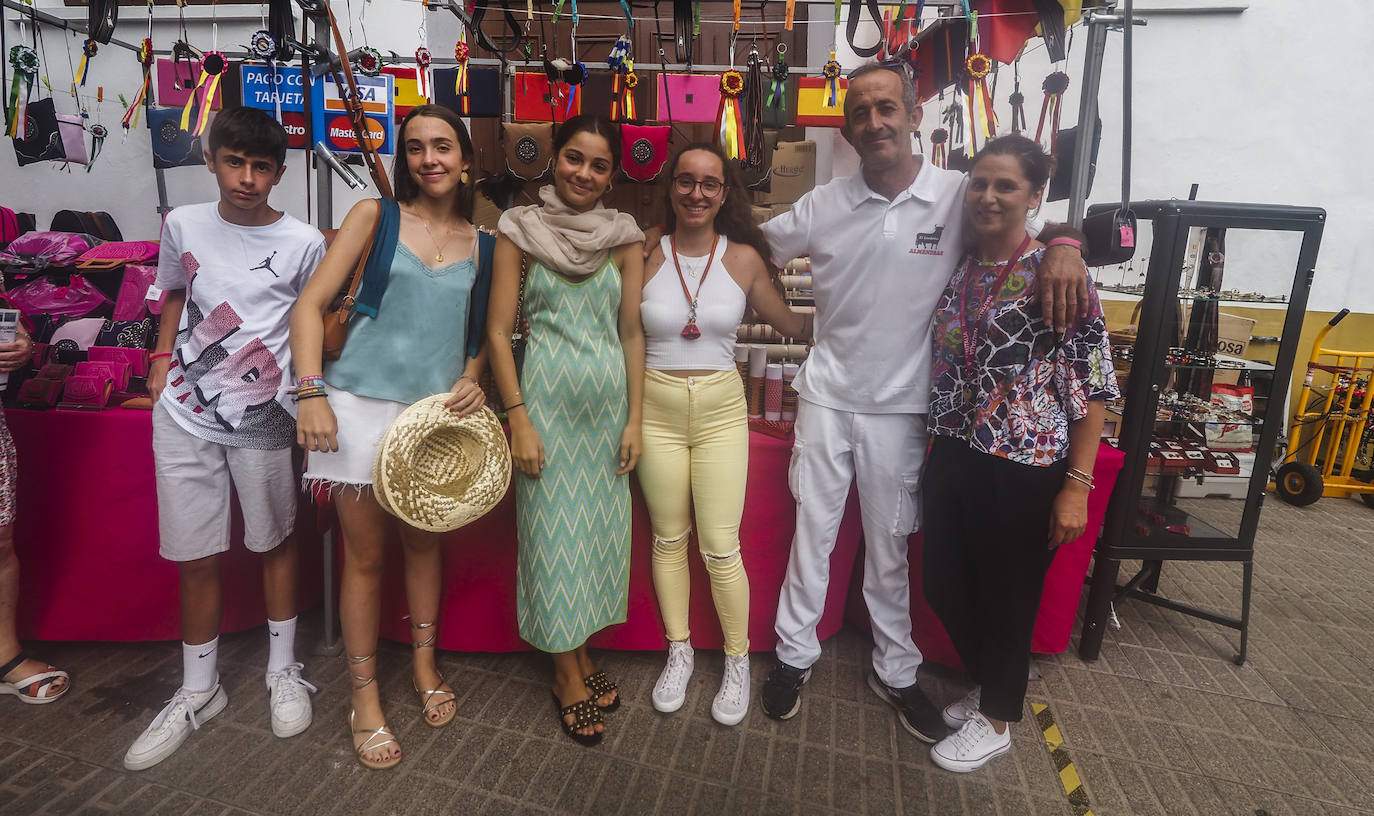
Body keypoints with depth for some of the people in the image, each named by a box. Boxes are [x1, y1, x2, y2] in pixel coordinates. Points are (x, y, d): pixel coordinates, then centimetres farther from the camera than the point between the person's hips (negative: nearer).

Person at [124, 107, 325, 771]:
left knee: (274, 543, 11)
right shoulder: (183, 225, 4)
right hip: (184, 414, 3)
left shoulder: (304, 243, -6)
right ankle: (198, 691, 30)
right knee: (194, 558, 9)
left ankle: (283, 671, 32)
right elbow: (175, 294, 20)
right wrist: (163, 358, 9)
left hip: (262, 415, -2)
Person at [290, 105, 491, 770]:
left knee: (423, 541, 15)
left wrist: (471, 379, -5)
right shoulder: (375, 216, 1)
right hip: (363, 403, -2)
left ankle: (424, 663, 36)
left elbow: (483, 332, 16)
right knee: (365, 554, 6)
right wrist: (312, 393, -13)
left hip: (437, 411, 2)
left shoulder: (481, 244, 8)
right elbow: (311, 303, -3)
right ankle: (364, 695, 24)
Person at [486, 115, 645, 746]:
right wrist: (519, 420, -10)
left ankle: (581, 652, 32)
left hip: (609, 399, 3)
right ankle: (568, 675, 22)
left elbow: (632, 332, 5)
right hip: (547, 399, -3)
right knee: (553, 528, 5)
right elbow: (498, 331, -4)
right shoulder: (519, 229, -2)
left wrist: (634, 419, 1)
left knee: (600, 526, 11)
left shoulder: (624, 235, 5)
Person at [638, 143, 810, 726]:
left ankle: (738, 662, 24)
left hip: (721, 411, -1)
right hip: (658, 410, 1)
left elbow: (789, 323, 10)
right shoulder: (645, 255, -2)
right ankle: (679, 652, 33)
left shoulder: (744, 257, 0)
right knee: (669, 540, 13)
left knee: (721, 548, 0)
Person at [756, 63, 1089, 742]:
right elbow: (755, 245, 16)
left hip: (900, 405, -1)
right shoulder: (822, 206, 1)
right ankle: (795, 655, 31)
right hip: (827, 397, 1)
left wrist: (1063, 247, -17)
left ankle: (895, 671, 34)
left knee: (889, 547, 13)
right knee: (811, 534, 11)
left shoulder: (962, 196, -5)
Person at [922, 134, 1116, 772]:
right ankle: (986, 688, 45)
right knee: (943, 586, 16)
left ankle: (996, 720, 37)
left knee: (1007, 597, 11)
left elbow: (1093, 386, -12)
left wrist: (1077, 484, -15)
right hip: (952, 457, 6)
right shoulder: (958, 268, 6)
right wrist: (936, 448, 14)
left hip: (1023, 470, -6)